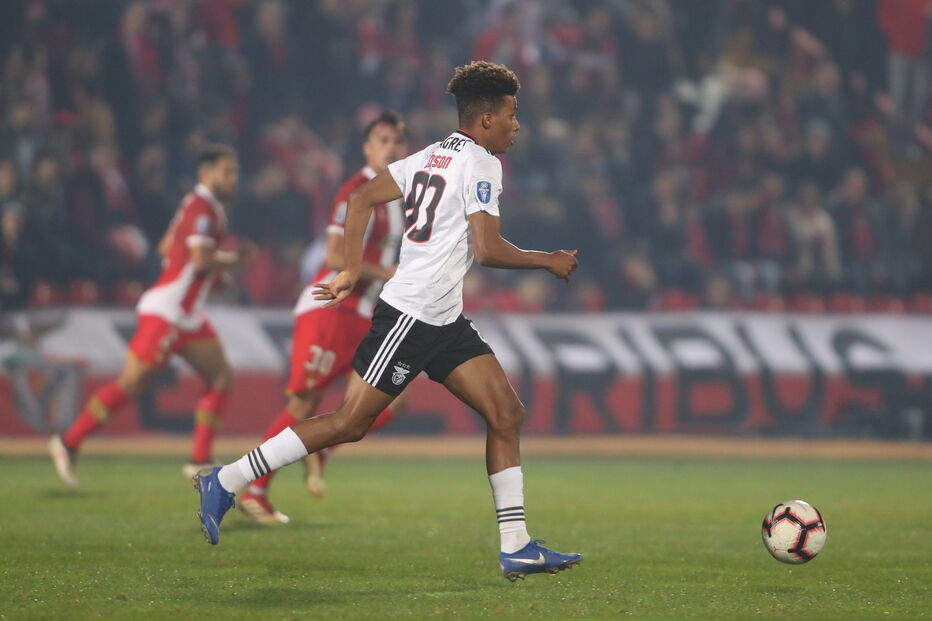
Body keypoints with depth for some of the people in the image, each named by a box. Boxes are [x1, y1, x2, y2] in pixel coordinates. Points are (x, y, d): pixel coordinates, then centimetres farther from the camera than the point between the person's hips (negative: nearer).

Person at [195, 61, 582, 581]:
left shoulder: (434, 156, 16)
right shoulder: (480, 163, -11)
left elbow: (361, 200, 15)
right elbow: (488, 250, -17)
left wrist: (352, 270, 13)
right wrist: (549, 261, -3)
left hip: (445, 321, 10)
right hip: (410, 316, -10)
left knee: (508, 415, 3)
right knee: (350, 423, -6)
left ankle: (517, 548, 1)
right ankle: (227, 482, 2)